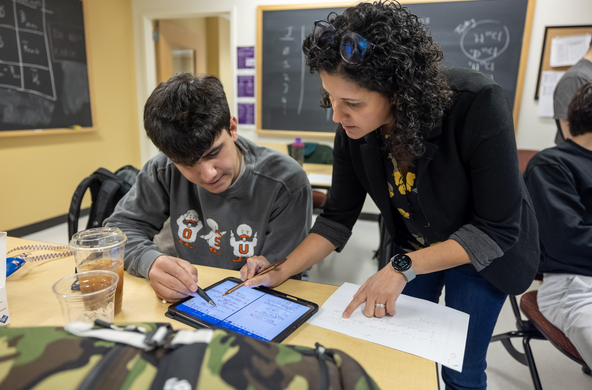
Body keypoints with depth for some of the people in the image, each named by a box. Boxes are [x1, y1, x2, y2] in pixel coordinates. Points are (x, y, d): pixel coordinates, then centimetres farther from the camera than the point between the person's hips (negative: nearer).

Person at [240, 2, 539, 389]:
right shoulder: (353, 132, -21)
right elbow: (337, 218, -13)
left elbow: (497, 229, -29)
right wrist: (280, 272, -23)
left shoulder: (478, 106, -34)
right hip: (413, 246, 4)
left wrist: (402, 268, -35)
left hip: (484, 252, -3)